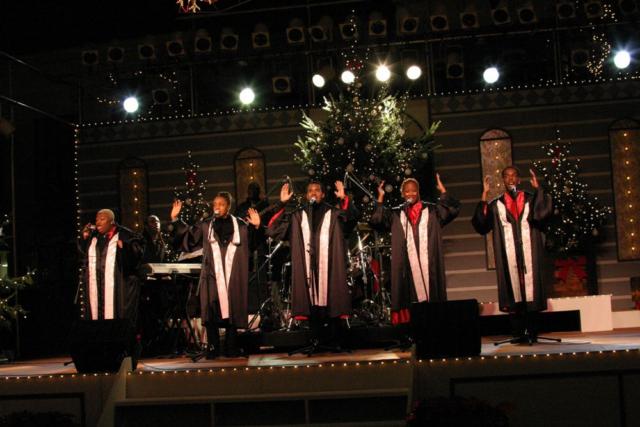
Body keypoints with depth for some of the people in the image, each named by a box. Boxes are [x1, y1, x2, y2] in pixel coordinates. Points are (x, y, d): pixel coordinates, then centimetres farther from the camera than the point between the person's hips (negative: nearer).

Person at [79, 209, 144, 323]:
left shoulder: (125, 235, -1)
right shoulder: (93, 236, 13)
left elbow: (137, 254, -8)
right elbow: (83, 254, 16)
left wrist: (124, 247, -26)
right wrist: (84, 238, 3)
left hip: (118, 286, -5)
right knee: (96, 312, 5)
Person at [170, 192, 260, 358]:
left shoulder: (240, 226, 7)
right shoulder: (205, 226, 10)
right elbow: (188, 237, 8)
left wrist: (256, 227, -14)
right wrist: (175, 219, -1)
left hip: (233, 277, 0)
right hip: (212, 276, 1)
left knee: (232, 311, 1)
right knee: (211, 313, -3)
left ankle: (231, 348, 9)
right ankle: (213, 348, 3)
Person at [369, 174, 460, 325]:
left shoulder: (432, 210, 12)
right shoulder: (395, 214, 13)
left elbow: (453, 209, 2)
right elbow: (376, 220, 2)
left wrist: (443, 191, -5)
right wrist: (381, 197, -1)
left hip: (428, 261, 0)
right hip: (407, 262, 0)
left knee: (430, 290, -6)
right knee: (410, 295, -7)